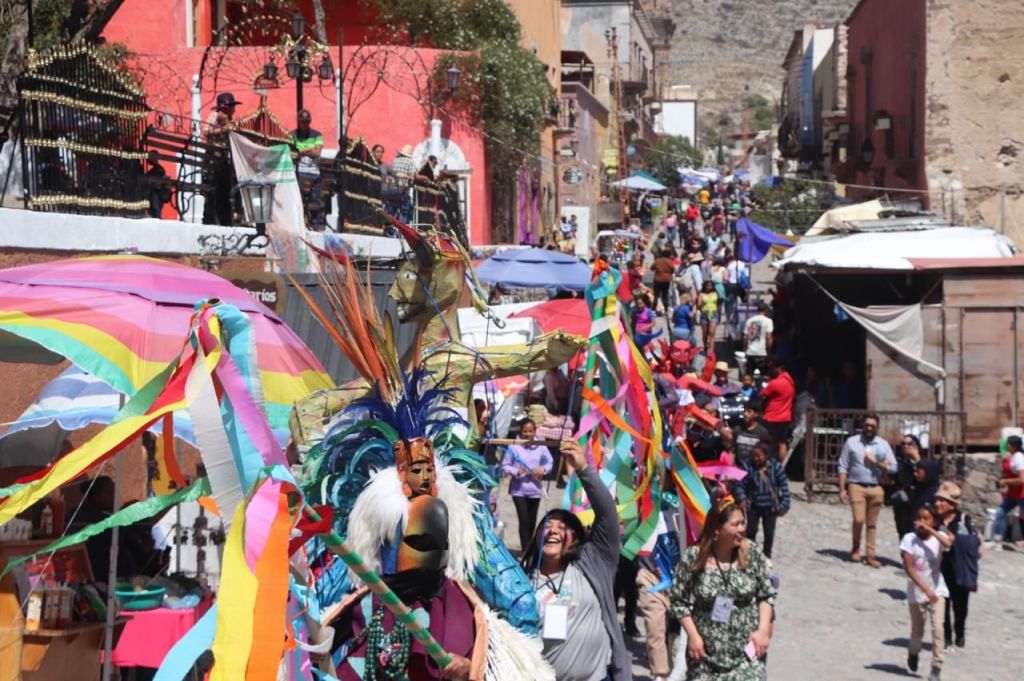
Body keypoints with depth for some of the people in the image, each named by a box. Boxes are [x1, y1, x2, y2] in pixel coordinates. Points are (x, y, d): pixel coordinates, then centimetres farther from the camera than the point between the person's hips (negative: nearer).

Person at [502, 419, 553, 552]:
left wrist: (544, 469, -10)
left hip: (535, 489, 3)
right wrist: (516, 471, -23)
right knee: (524, 520, -12)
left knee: (532, 521, 13)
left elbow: (549, 462, 11)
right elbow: (505, 466, -5)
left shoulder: (541, 447, -2)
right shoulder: (513, 447, -9)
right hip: (519, 489, -3)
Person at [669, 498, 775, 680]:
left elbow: (767, 595, 3)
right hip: (707, 651, 0)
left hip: (745, 649, 0)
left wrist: (763, 630, -5)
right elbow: (678, 600, -3)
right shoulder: (693, 558, -10)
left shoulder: (751, 553, -5)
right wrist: (692, 635, -7)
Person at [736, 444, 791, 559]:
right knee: (750, 531, 0)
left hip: (770, 507, 1)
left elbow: (784, 485, -5)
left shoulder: (775, 466, -11)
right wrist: (742, 499, -23)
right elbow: (740, 484, -8)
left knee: (769, 533, 10)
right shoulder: (747, 466, -14)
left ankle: (767, 555, 26)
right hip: (753, 506, -1)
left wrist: (784, 505, -7)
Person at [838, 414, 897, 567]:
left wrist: (876, 461, -9)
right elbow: (843, 467, 2)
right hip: (857, 486, -2)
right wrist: (842, 489, -4)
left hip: (876, 488, 2)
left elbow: (893, 467, 5)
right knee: (859, 519, -15)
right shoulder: (852, 442, 3)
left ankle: (871, 555, 12)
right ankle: (855, 548, 10)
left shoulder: (883, 444, 8)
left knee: (872, 524, 5)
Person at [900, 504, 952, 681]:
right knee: (917, 631, 12)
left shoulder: (939, 536, -6)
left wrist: (930, 530, -29)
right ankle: (913, 653, 44)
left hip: (937, 590, 0)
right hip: (916, 592, 0)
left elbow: (948, 543, -32)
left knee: (937, 628, -15)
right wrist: (925, 588, -25)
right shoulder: (909, 538, -10)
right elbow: (908, 568, -17)